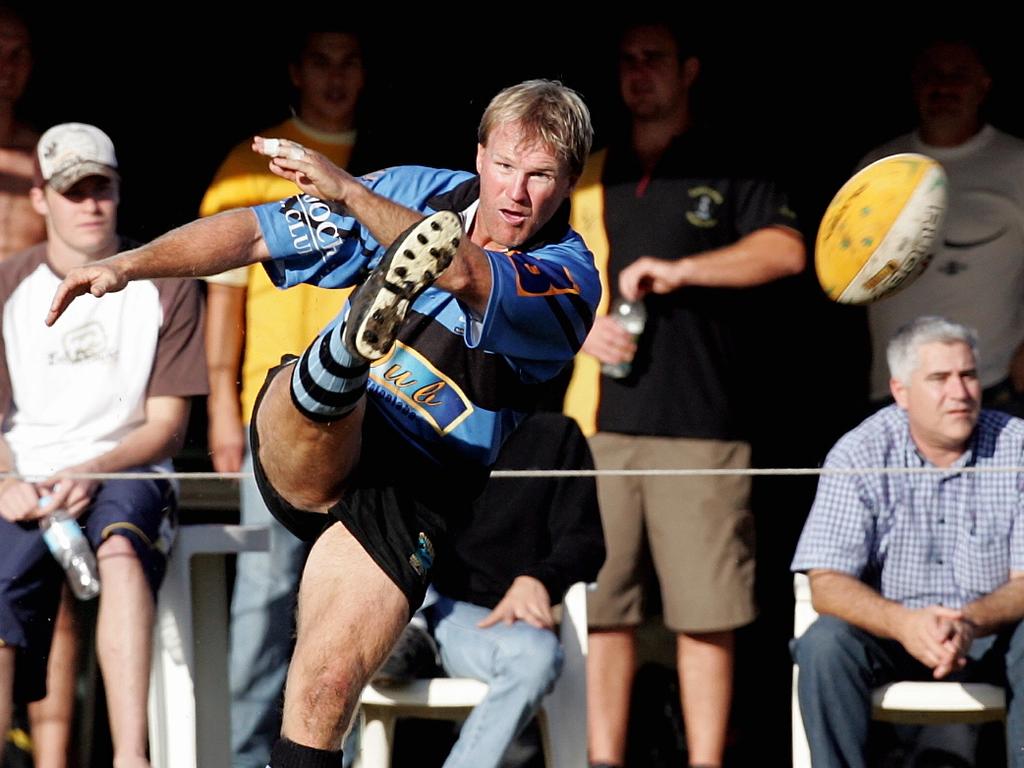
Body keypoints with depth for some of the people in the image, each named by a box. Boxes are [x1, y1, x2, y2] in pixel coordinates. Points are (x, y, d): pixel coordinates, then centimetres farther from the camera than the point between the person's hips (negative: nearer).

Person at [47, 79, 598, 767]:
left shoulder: (567, 279, -10)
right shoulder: (419, 193, 2)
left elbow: (462, 276, -32)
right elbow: (259, 233, 2)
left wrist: (348, 191, -42)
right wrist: (129, 264, -11)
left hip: (406, 501, -2)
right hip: (304, 456, 2)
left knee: (324, 689, -18)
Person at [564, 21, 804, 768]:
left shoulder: (729, 174, 8)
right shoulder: (588, 179, 17)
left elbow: (785, 249, -8)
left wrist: (682, 269, -17)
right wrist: (580, 325, -2)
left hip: (700, 425, -3)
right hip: (598, 422, 3)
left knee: (705, 614, -3)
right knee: (601, 606, 2)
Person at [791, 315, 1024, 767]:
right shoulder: (858, 455, -9)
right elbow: (826, 583, -15)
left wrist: (972, 623, -35)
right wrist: (903, 623, -36)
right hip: (892, 632, 0)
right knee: (825, 644, -29)